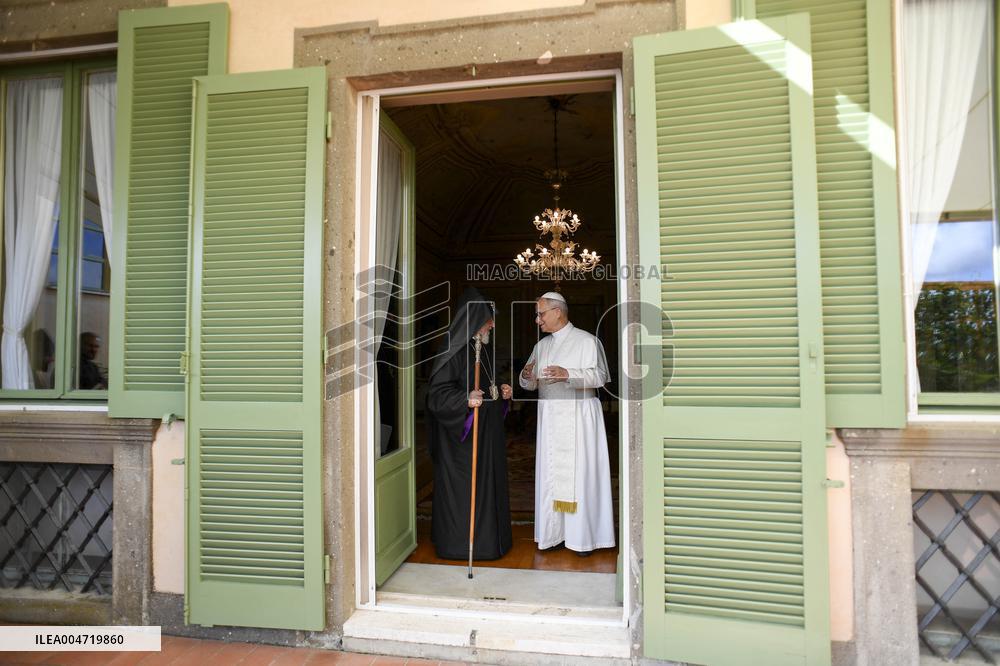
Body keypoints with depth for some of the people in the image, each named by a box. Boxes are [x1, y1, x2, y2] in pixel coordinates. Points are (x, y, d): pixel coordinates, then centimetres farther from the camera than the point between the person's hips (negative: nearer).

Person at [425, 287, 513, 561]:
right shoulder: (453, 351, -16)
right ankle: (458, 543, 16)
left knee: (487, 482, 15)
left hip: (487, 432, 9)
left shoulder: (485, 349, 12)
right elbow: (437, 393, -21)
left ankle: (488, 539, 29)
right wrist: (465, 399, -35)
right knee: (462, 484, 1)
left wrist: (501, 393, 6)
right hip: (462, 435, -9)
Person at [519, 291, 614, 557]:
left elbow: (599, 376, -12)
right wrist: (527, 375, -12)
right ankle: (553, 532, 17)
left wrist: (568, 374, -26)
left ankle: (583, 536, 9)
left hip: (579, 416, -5)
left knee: (580, 472, -2)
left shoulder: (587, 341, -4)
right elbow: (530, 383, 12)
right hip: (549, 417, 5)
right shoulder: (541, 346, 13)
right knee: (550, 473, 6)